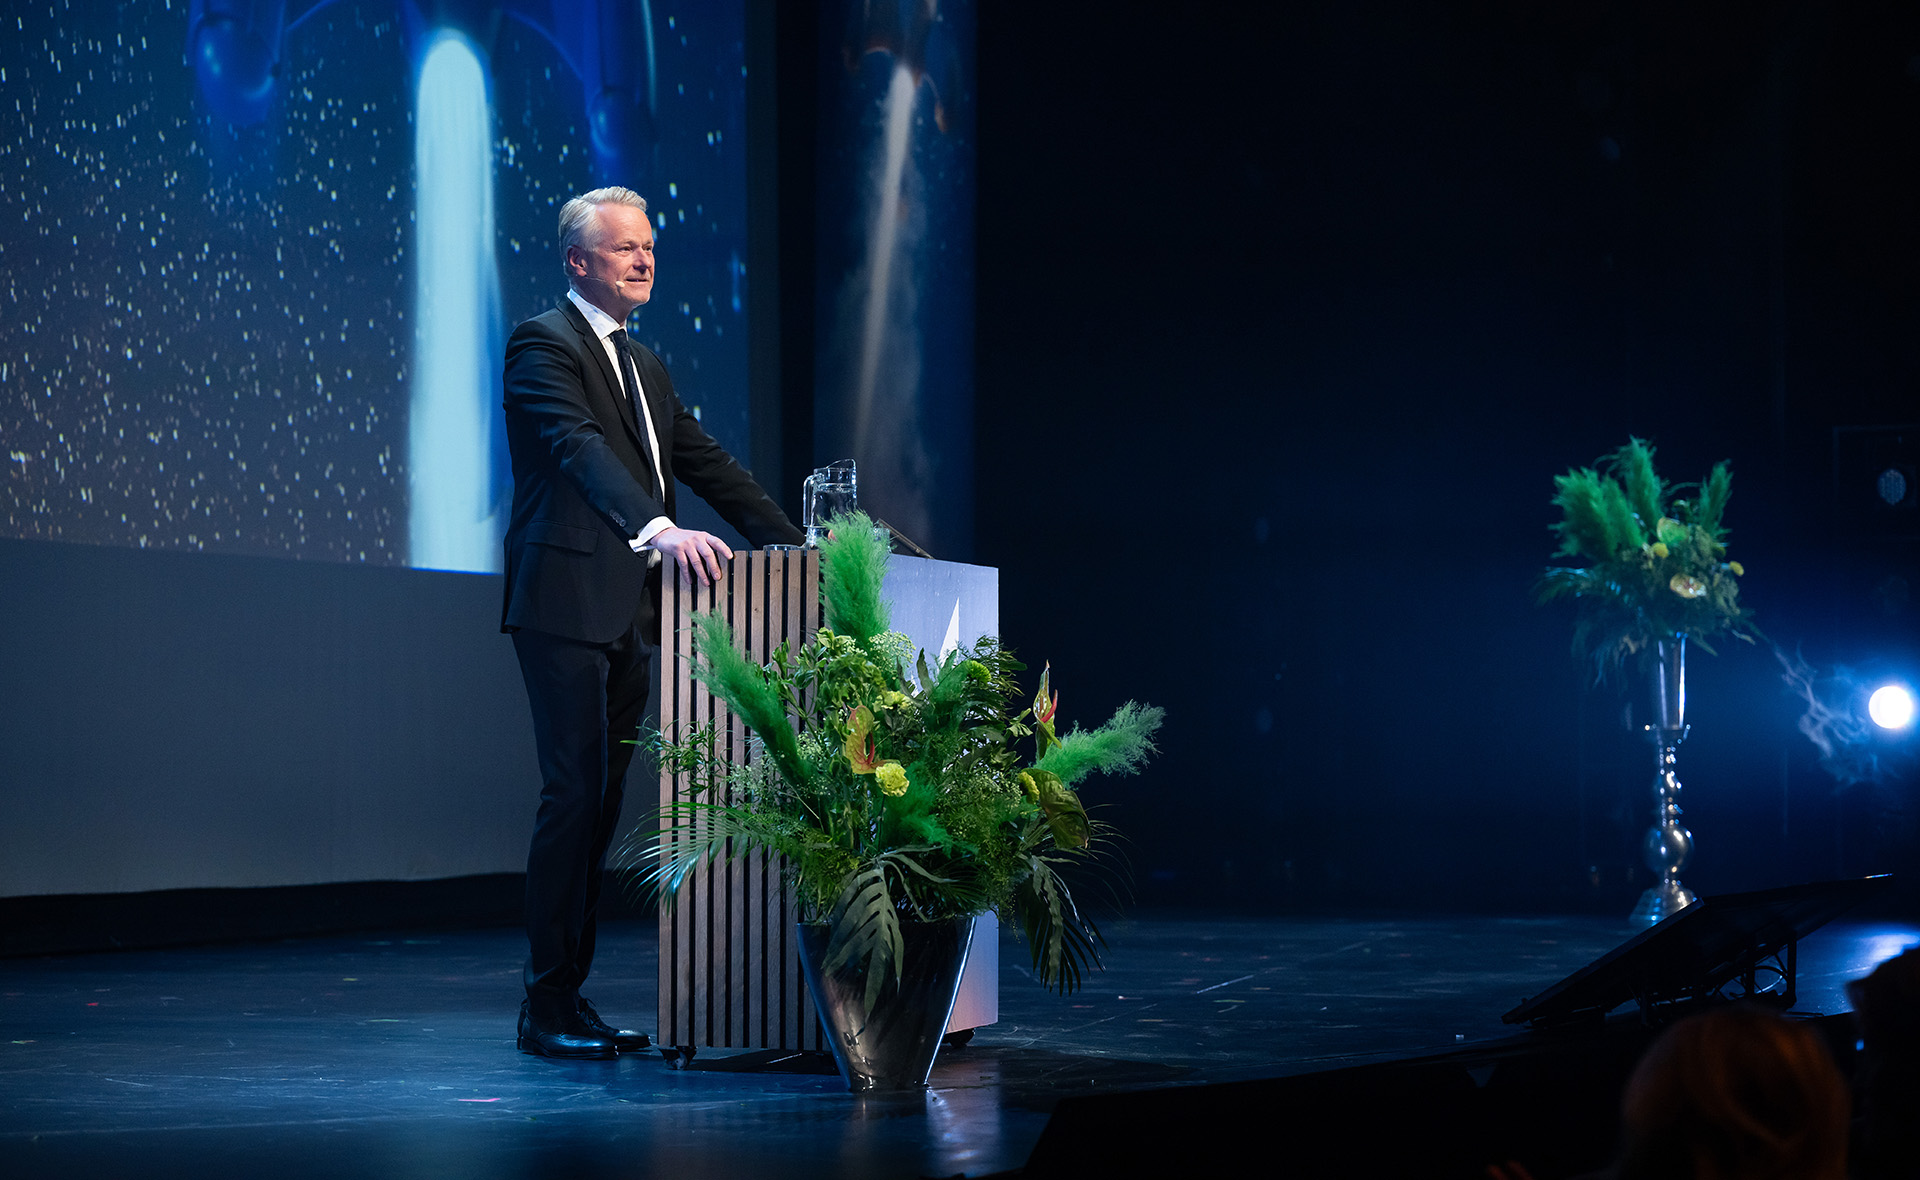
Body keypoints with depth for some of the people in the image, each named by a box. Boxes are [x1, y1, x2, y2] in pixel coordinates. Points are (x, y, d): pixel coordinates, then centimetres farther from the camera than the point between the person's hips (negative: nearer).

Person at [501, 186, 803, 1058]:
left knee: (604, 800, 8)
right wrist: (661, 528, -37)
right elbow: (578, 448, -22)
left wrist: (794, 543, 15)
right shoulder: (542, 345, -6)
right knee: (574, 797, -10)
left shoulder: (644, 367, 22)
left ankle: (572, 995, 13)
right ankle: (546, 1010, -5)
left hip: (629, 614, 8)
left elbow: (706, 463, 24)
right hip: (567, 607, -8)